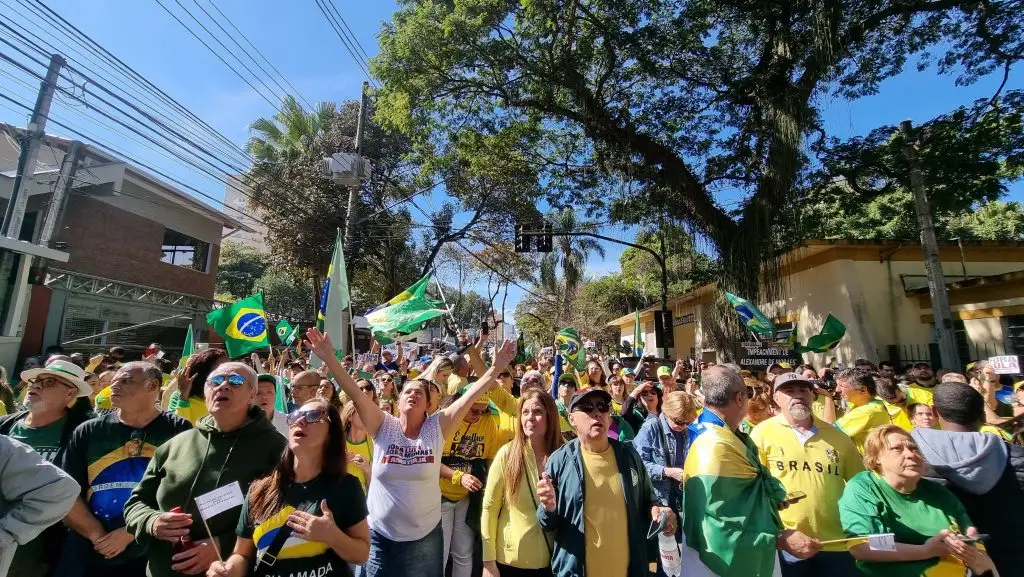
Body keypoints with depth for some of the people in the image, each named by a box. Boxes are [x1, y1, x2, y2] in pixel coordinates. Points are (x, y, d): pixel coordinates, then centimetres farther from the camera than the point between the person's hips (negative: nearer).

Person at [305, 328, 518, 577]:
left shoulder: (437, 427, -10)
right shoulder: (383, 426, -9)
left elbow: (469, 396, -18)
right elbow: (355, 394, -19)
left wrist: (496, 369, -26)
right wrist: (329, 358, -28)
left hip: (425, 536, 0)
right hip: (380, 535, 0)